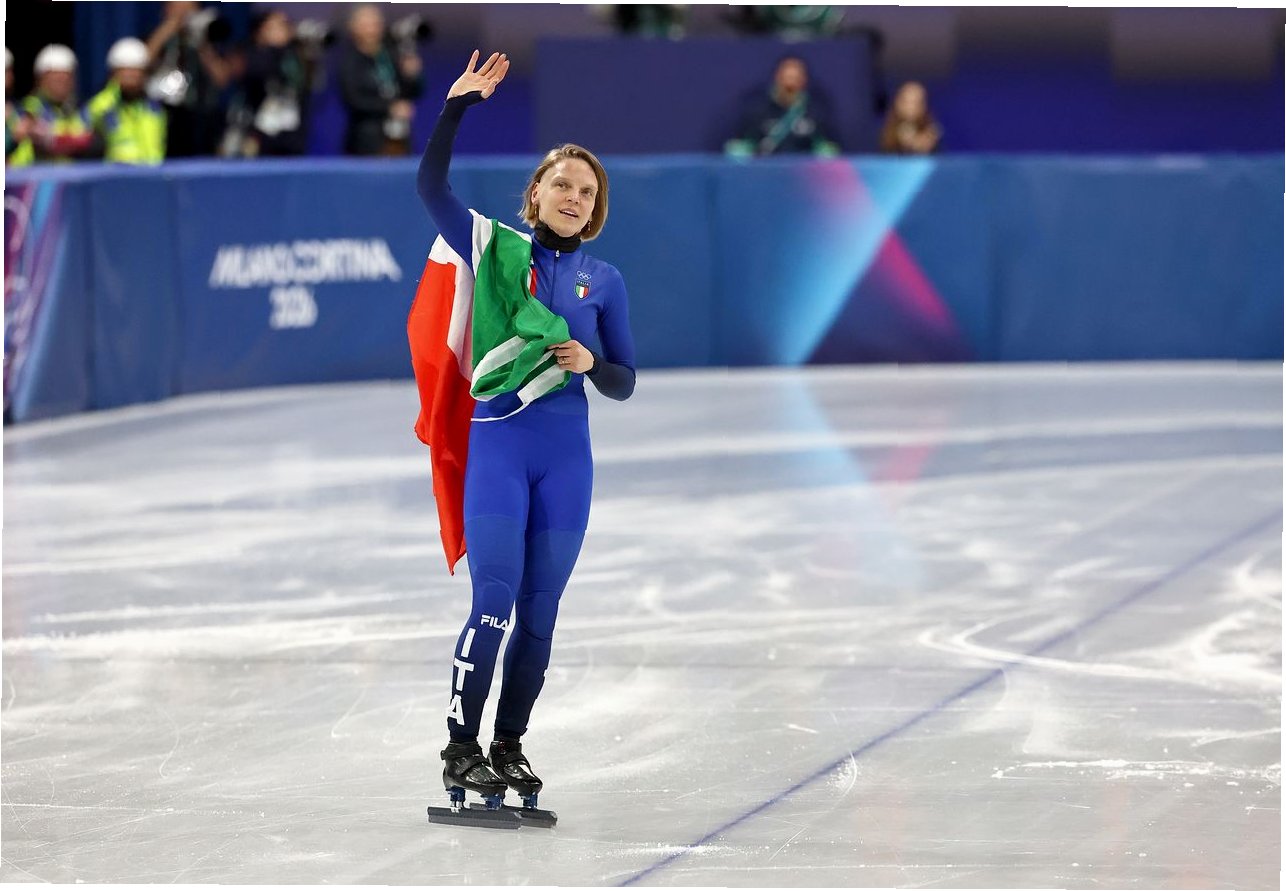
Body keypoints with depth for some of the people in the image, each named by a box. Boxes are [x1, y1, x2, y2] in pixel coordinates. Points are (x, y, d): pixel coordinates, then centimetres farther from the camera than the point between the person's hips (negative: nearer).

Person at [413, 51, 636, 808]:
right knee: (494, 603, -10)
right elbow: (431, 186, -9)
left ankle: (510, 746, 18)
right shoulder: (496, 249, 2)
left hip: (567, 458, 3)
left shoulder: (604, 280, 8)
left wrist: (591, 364, -10)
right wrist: (458, 106, -14)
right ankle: (462, 748, -3)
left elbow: (624, 383, 11)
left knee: (539, 614, 6)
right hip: (499, 444, -3)